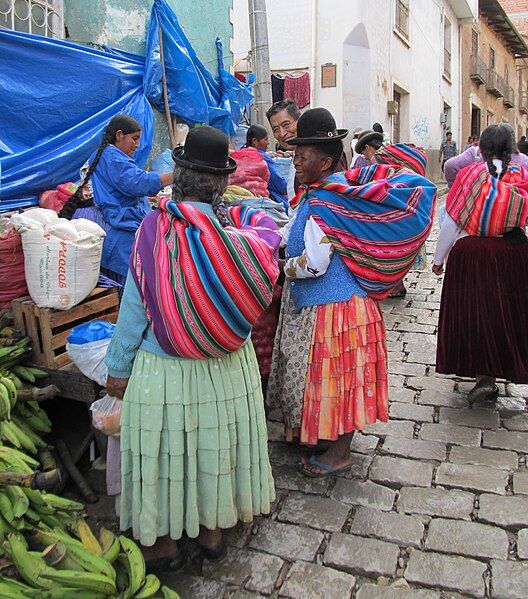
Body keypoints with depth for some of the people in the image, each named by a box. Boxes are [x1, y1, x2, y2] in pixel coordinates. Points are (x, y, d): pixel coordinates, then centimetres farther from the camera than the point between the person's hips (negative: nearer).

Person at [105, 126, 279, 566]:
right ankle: (213, 530, 41)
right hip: (228, 367, 3)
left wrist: (119, 369, 0)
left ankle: (162, 541, 35)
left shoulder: (155, 228, -17)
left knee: (164, 451, 16)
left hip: (164, 369, -2)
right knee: (217, 446, 21)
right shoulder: (245, 228, -11)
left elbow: (135, 307, -13)